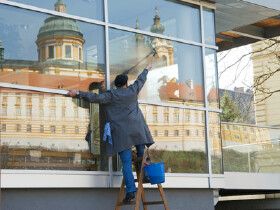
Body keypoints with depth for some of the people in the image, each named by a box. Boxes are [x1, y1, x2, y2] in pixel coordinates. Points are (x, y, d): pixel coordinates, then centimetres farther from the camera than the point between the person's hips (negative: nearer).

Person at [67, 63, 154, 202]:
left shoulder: (111, 95, -1)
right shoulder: (132, 91, 10)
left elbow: (96, 97, -13)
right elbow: (141, 80, 27)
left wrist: (78, 93, -13)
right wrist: (146, 69, 45)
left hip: (121, 132, -2)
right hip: (136, 128, 3)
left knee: (126, 162, -5)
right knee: (142, 154, 21)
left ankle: (130, 190, -11)